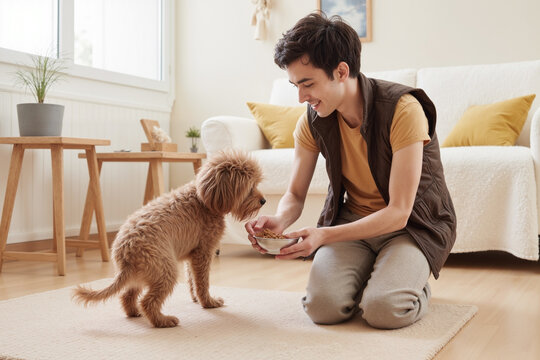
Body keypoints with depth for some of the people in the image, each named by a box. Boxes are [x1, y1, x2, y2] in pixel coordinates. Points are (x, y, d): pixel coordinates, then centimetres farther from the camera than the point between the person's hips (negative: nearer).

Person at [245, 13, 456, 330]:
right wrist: (279, 221, -24)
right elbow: (295, 195, 1)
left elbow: (398, 213, -25)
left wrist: (324, 235, -34)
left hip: (413, 224, -3)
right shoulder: (312, 121, -8)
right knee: (323, 306, -22)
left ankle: (414, 283, 7)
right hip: (352, 219, 4)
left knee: (383, 309, -29)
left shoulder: (403, 109, -25)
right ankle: (369, 275, 11)